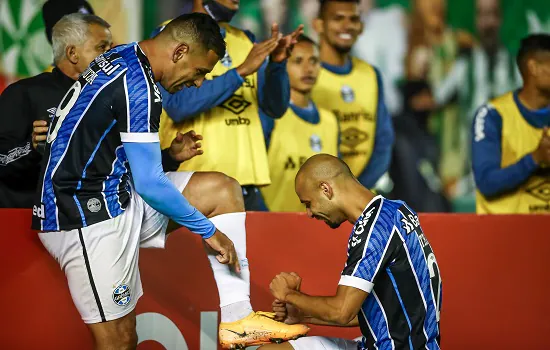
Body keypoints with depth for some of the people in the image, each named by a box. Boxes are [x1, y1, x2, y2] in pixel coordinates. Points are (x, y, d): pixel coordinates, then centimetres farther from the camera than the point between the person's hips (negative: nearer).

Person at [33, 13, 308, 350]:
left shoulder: (123, 57, 9)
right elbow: (150, 185, -20)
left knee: (223, 189, 8)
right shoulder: (138, 85, -21)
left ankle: (236, 319, 2)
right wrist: (209, 231, -9)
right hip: (89, 217, -10)